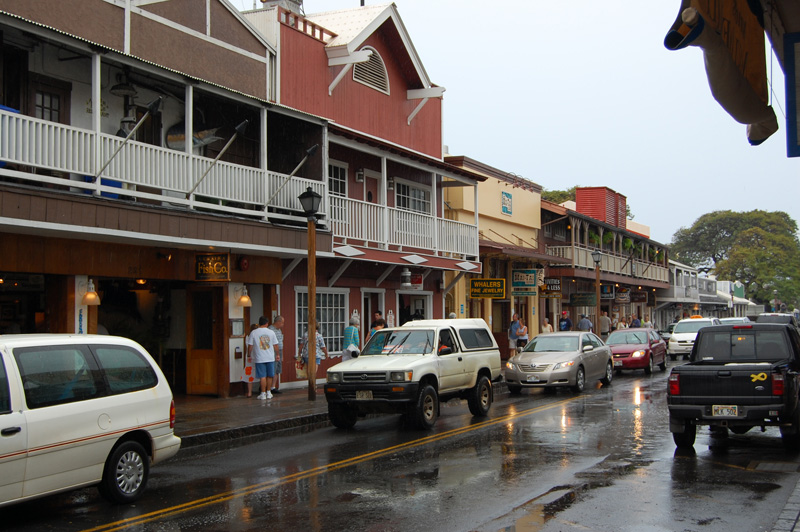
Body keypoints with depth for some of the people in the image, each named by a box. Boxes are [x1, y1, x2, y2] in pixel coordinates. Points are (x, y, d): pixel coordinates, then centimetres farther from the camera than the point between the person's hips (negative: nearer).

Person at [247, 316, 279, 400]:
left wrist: (249, 355, 10)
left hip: (259, 358, -2)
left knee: (262, 376, 0)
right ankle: (268, 392, 18)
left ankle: (263, 393, 1)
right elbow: (275, 345, 5)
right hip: (270, 358, 2)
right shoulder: (271, 332, 2)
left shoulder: (253, 333, -4)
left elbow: (250, 346, -3)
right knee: (269, 376, 12)